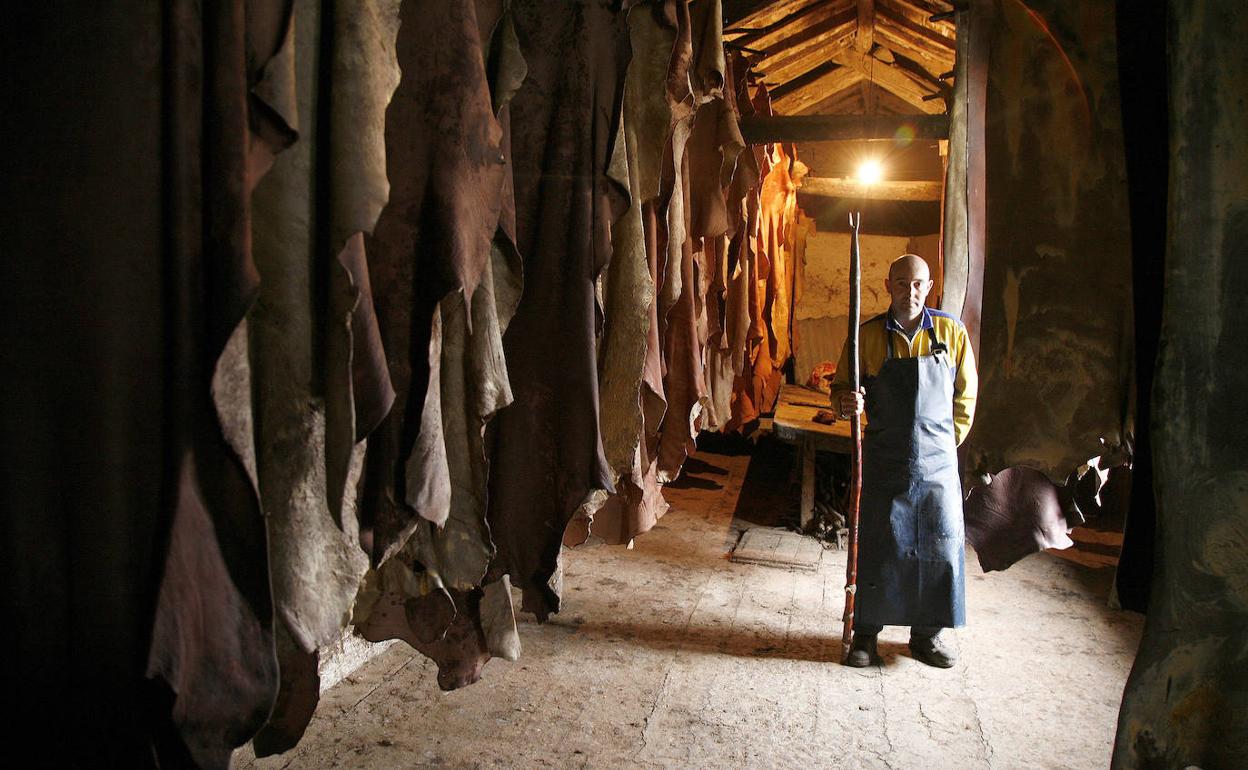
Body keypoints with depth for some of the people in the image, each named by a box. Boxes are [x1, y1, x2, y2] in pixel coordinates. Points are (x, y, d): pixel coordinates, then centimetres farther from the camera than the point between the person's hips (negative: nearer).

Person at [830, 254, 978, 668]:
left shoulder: (952, 332, 2)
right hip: (884, 463, -1)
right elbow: (840, 387, 4)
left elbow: (965, 395, 10)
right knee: (876, 548, 4)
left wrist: (948, 444, 8)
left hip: (938, 463, 1)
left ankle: (928, 632, 25)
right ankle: (865, 633, 18)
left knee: (941, 546, 7)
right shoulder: (867, 336, -1)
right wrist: (846, 401, -19)